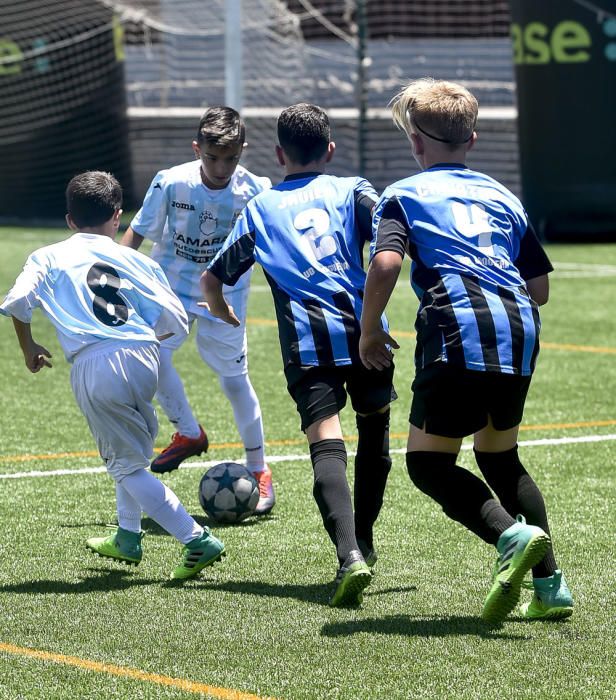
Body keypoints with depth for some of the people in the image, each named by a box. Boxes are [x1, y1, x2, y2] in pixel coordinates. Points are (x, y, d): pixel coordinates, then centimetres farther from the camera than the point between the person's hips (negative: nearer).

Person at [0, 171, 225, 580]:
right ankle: (128, 538, 38)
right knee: (132, 449, 30)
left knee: (128, 466, 4)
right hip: (142, 357, 3)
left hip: (93, 367, -3)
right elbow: (177, 321, 12)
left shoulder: (49, 257, 15)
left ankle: (198, 540, -7)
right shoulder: (136, 261, 19)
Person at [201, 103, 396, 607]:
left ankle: (351, 555, -33)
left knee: (327, 447, -14)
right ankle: (364, 540, 32)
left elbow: (212, 280, 24)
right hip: (363, 327, 1)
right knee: (375, 433, 23)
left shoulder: (259, 209, 20)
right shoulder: (351, 190, 15)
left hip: (307, 341, -1)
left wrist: (225, 314, 44)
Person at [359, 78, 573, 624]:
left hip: (459, 333, -6)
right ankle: (550, 585, 15)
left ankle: (512, 535, -21)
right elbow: (540, 288, 22)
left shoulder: (404, 195, 10)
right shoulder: (503, 197, 24)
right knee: (499, 456, 22)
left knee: (428, 461, 3)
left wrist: (370, 332, 4)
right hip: (519, 333, 6)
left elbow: (385, 263, -9)